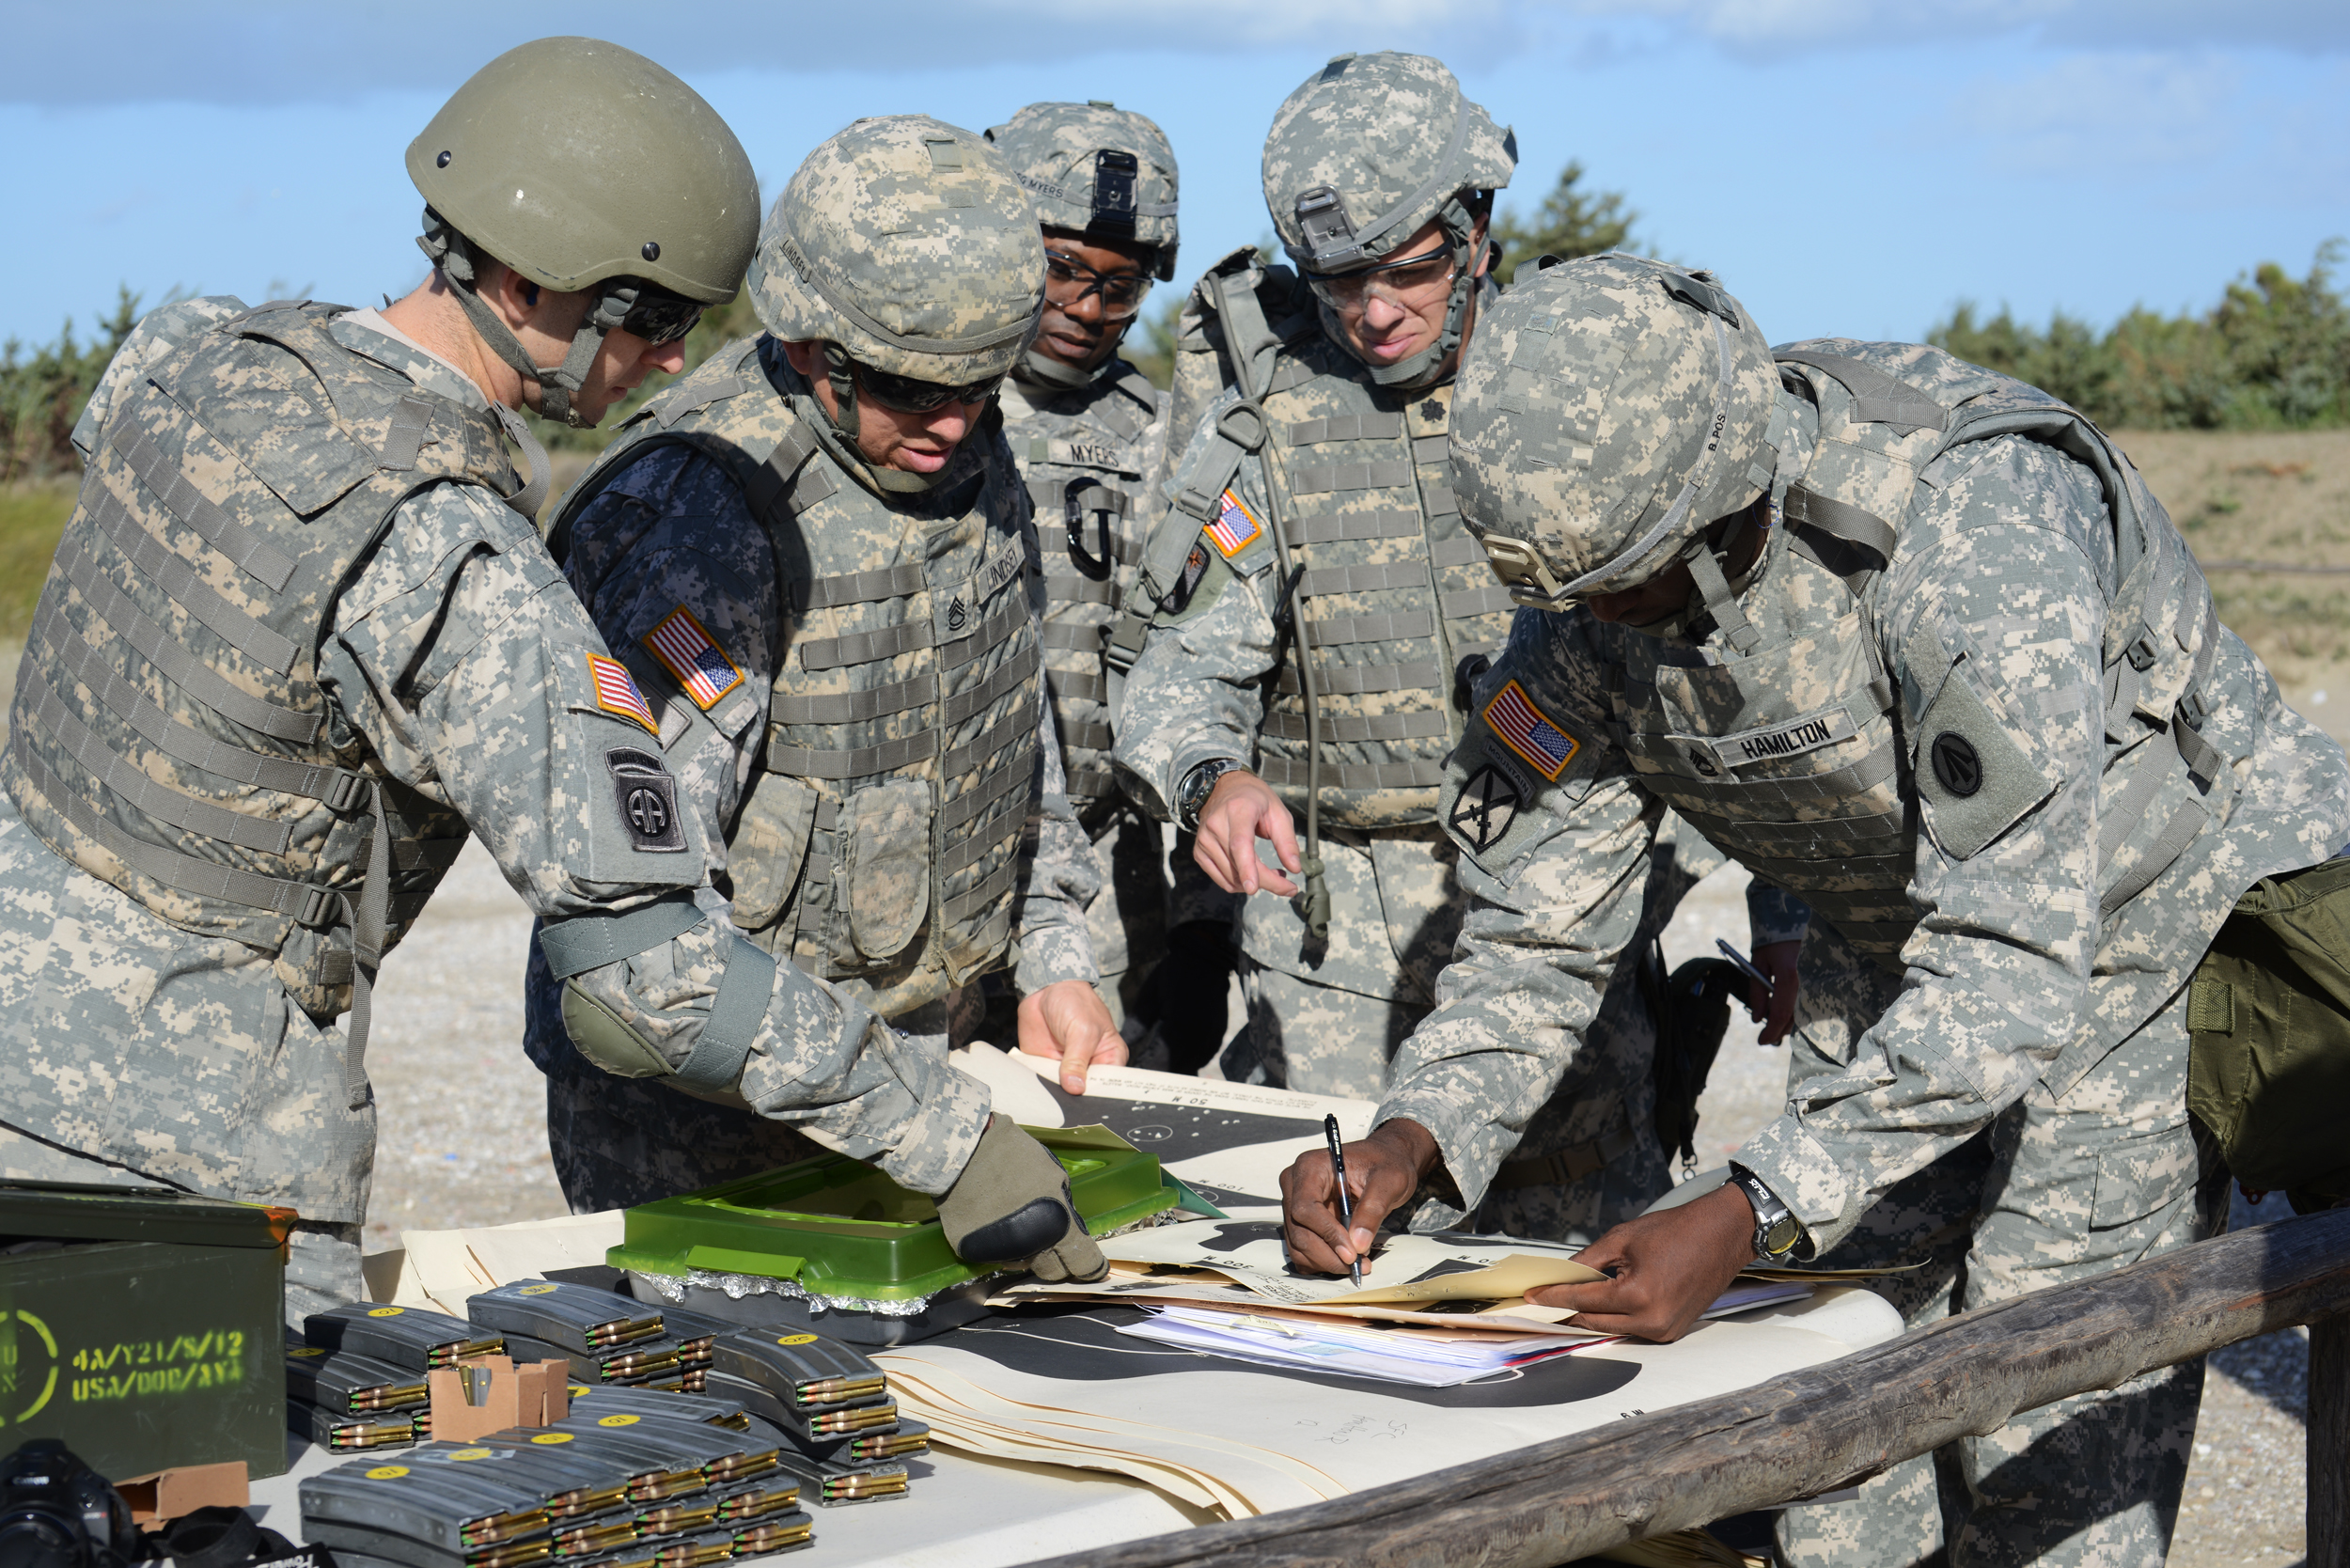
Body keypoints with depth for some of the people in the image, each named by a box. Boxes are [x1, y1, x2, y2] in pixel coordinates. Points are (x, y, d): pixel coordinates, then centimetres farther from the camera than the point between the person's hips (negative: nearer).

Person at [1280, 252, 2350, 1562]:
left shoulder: (1970, 523, -35)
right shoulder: (1596, 590, -14)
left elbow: (2011, 960, -37)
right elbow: (1537, 929, -7)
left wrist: (1749, 1219, -42)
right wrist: (1415, 1137, -25)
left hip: (2141, 939, -6)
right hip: (1887, 966, 6)